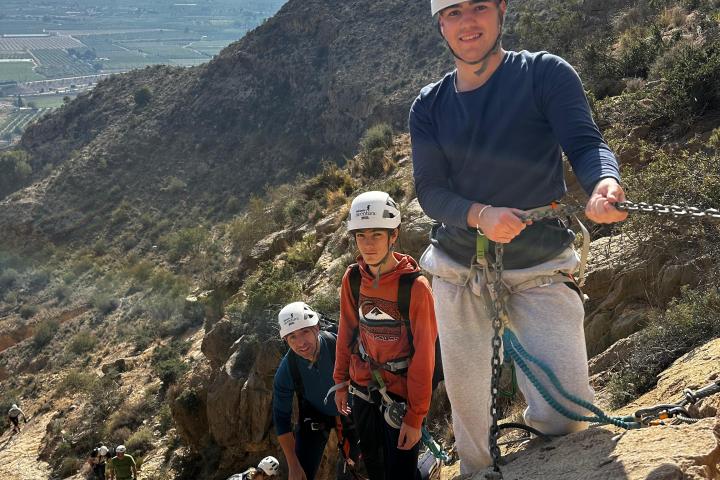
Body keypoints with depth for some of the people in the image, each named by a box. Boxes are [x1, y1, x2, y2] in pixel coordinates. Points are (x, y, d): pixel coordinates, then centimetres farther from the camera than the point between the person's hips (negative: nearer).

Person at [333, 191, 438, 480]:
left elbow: (424, 355, -19)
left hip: (401, 394, -5)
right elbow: (346, 332, 5)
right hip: (363, 390, 5)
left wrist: (415, 417, -17)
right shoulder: (352, 278, -6)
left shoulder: (416, 287, -21)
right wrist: (341, 382, 10)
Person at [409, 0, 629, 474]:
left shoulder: (546, 74, -3)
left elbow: (586, 144, -15)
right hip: (459, 270, 3)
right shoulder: (429, 106, 5)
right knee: (467, 405, 11)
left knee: (563, 414, -12)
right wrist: (480, 215, -25)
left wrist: (605, 183, -39)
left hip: (540, 269, -3)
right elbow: (430, 191, -3)